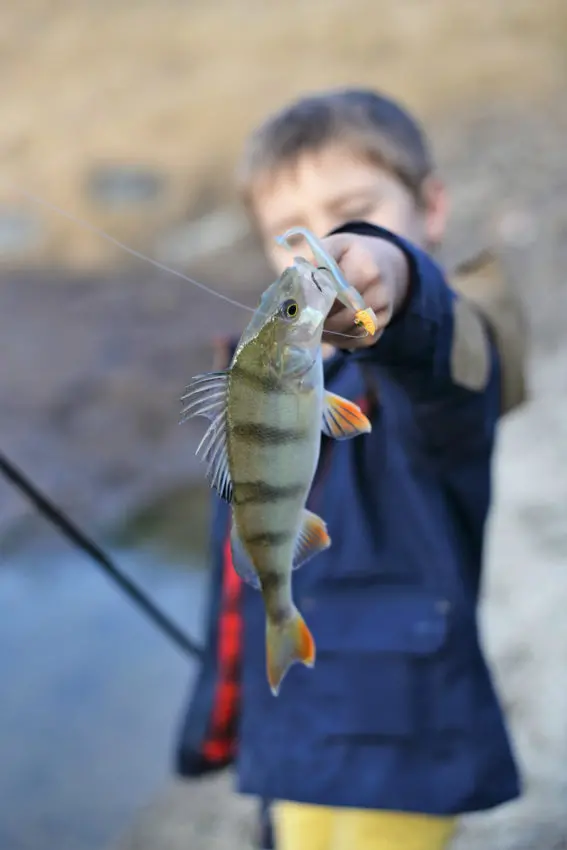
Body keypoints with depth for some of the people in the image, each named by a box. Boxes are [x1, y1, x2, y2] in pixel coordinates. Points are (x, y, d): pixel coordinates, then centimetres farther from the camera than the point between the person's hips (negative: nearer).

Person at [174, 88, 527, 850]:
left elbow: (443, 363, -43)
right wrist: (216, 719, 22)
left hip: (398, 749, -7)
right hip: (291, 742, 8)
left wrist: (392, 275, -65)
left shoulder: (439, 360, -15)